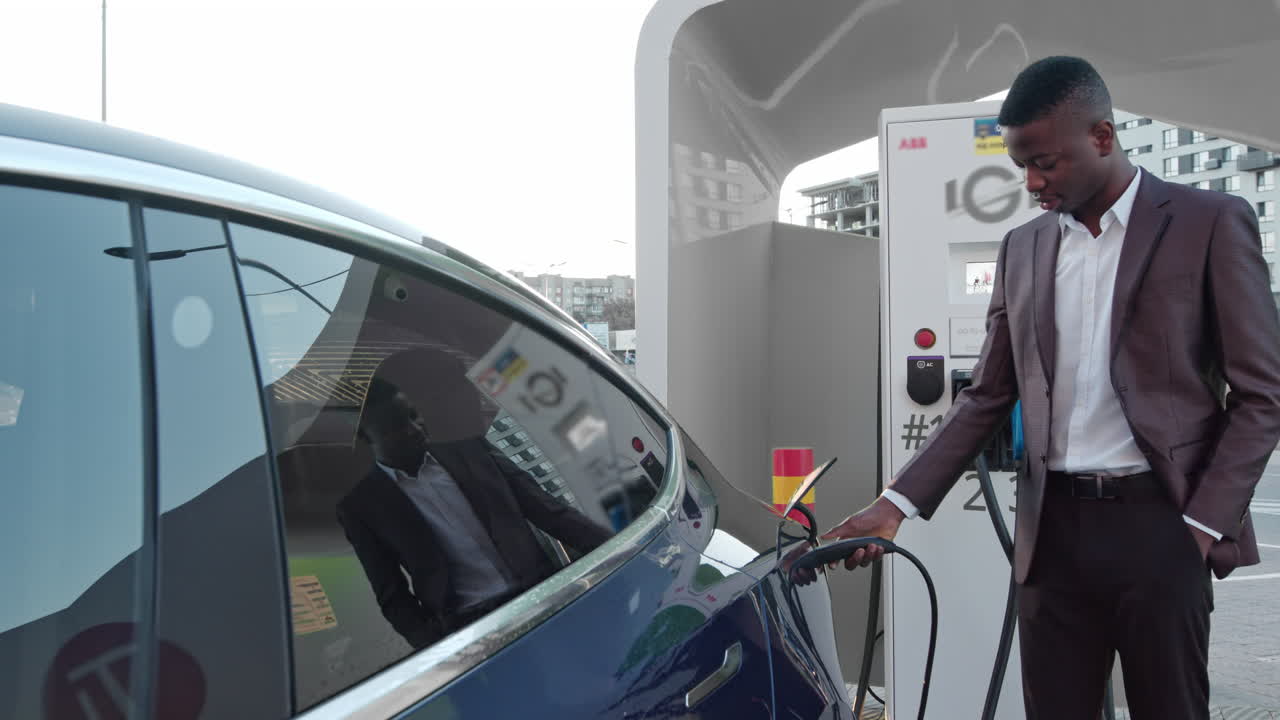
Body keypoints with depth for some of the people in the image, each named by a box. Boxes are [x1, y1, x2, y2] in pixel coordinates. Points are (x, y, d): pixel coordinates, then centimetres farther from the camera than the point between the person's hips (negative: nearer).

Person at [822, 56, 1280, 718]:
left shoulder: (1210, 223, -2)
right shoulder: (1022, 248, 10)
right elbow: (988, 397, 10)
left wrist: (1203, 526, -10)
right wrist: (898, 504, 1)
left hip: (1158, 524, -3)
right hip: (1054, 527, 4)